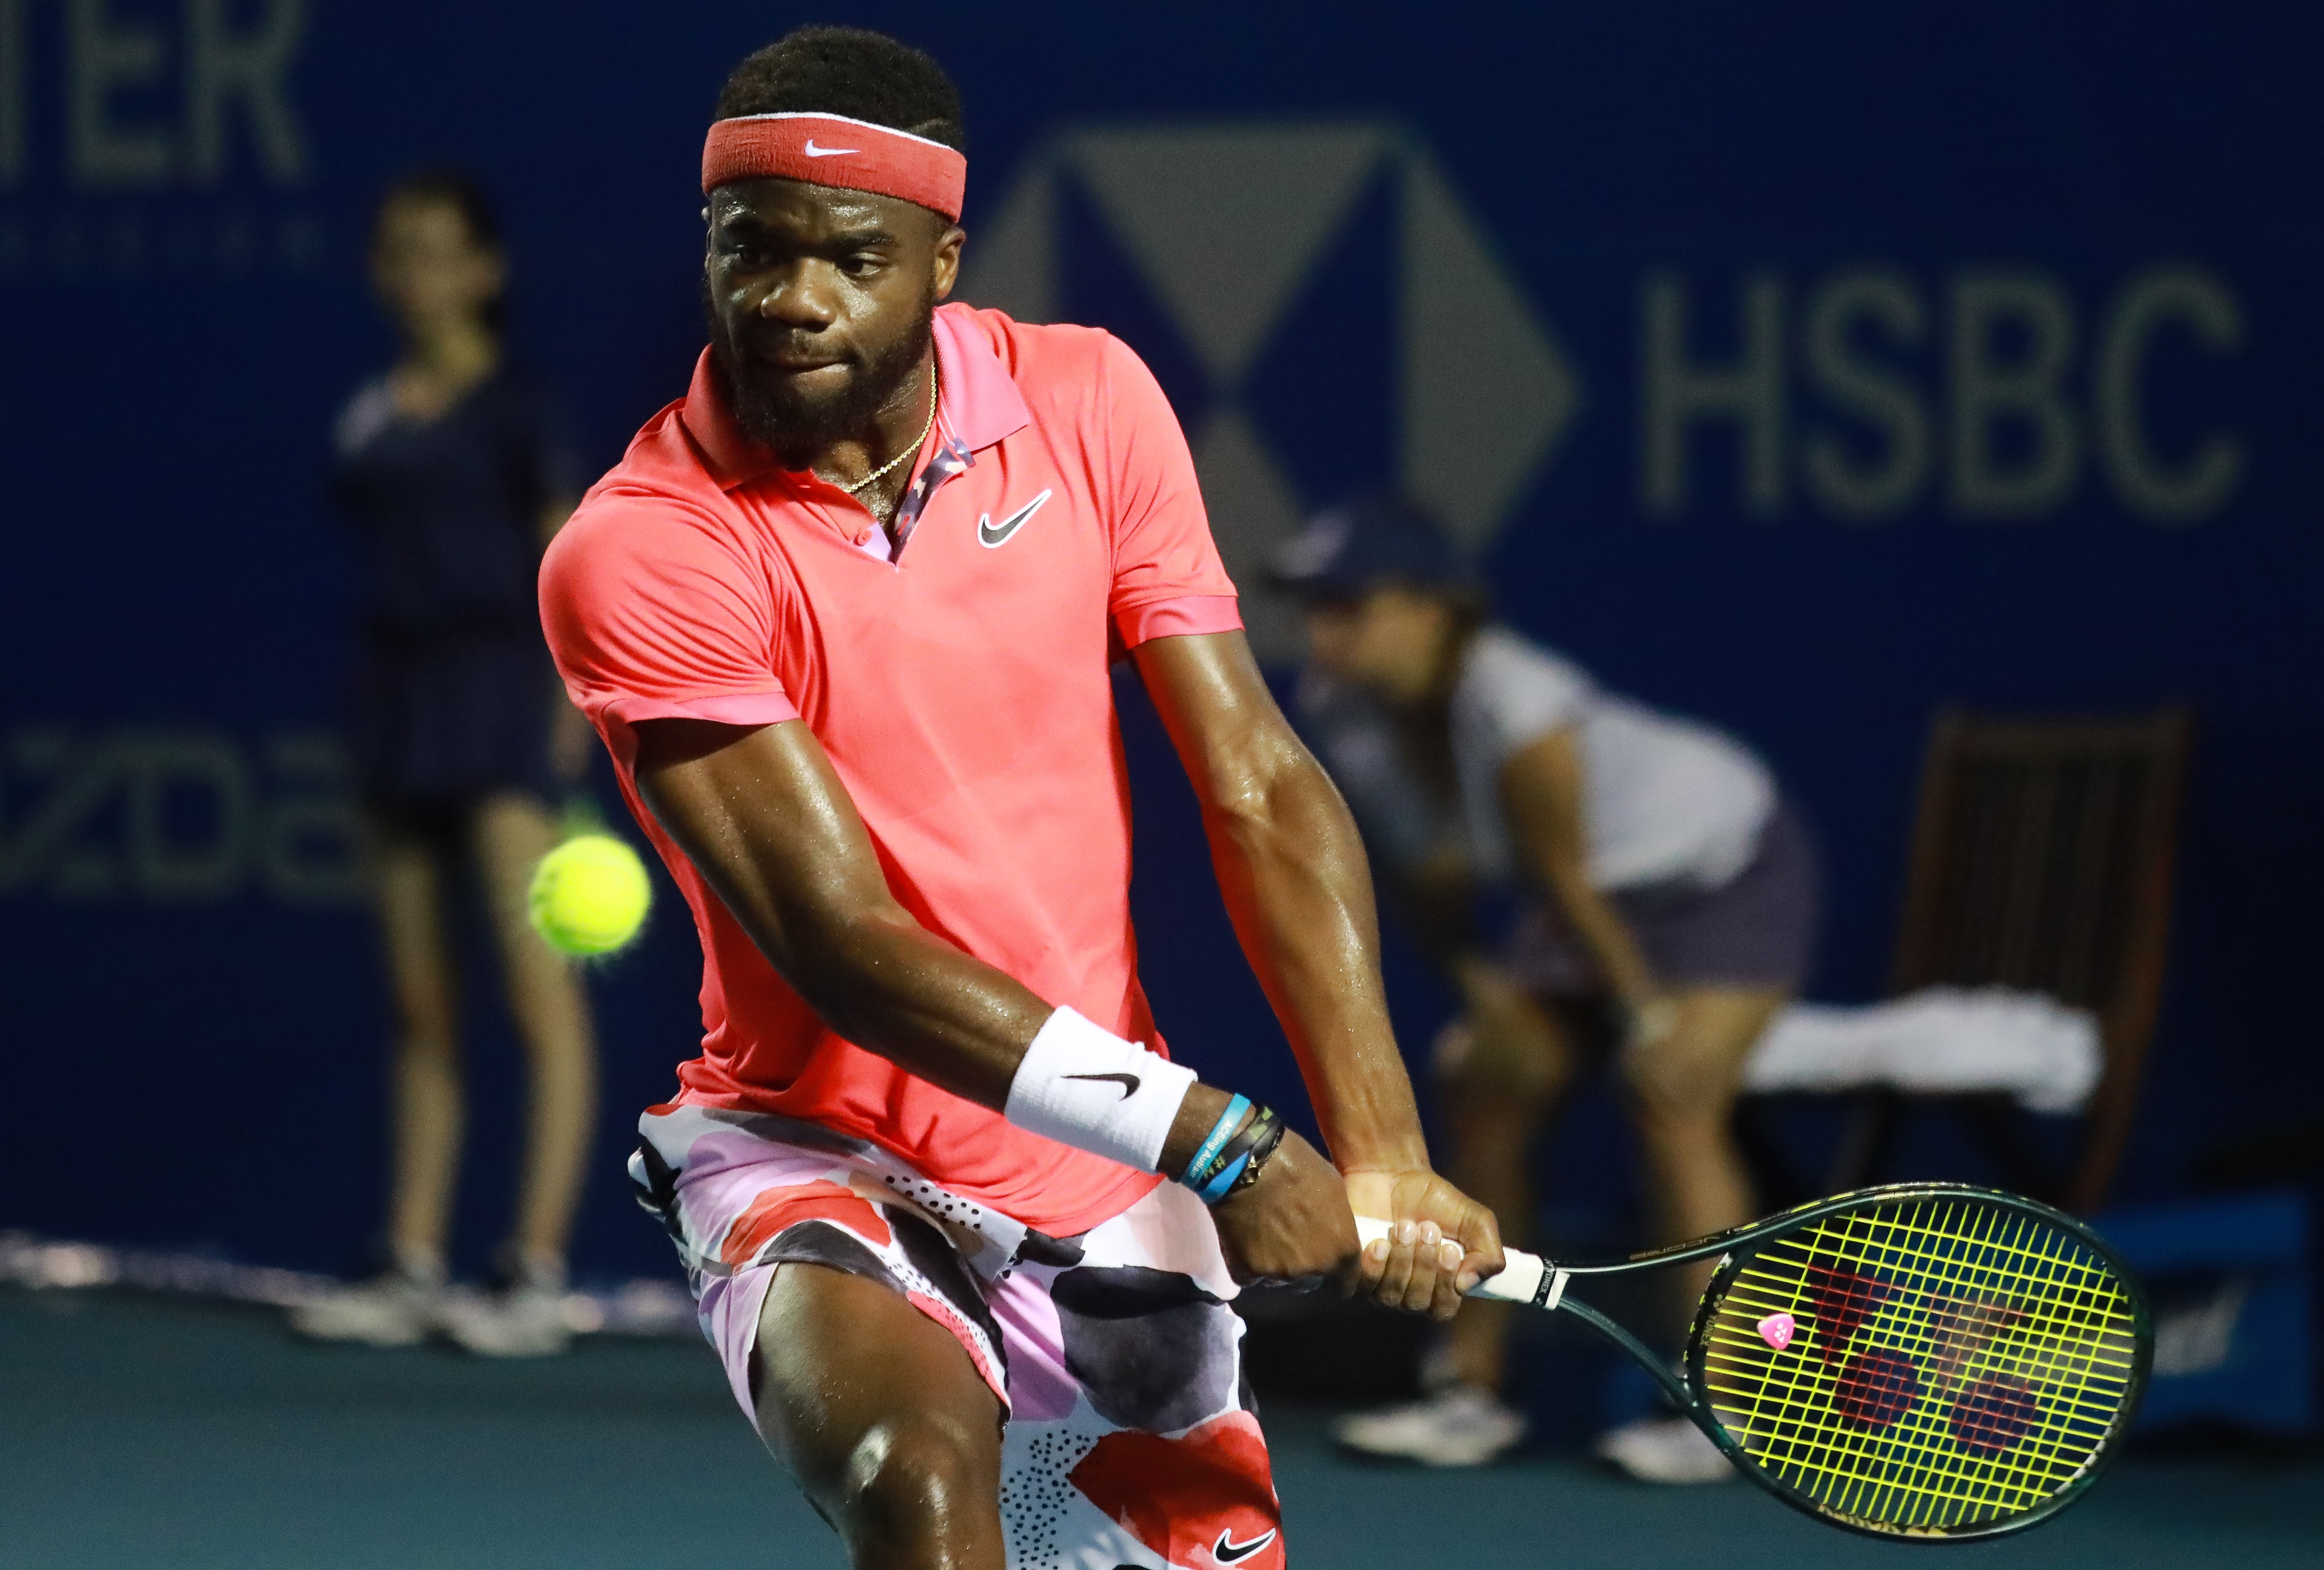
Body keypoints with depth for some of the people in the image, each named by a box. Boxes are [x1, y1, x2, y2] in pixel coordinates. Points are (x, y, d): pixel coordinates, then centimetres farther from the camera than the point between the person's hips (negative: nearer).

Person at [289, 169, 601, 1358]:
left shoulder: (514, 405, -3)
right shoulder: (370, 416, 14)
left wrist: (574, 694, -16)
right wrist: (371, 725, 14)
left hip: (498, 683, -7)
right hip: (398, 683, 7)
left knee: (538, 990, -10)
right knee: (420, 1007, 9)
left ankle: (539, 1276, -11)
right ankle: (415, 1270, 12)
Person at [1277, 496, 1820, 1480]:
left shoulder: (1514, 708, -38)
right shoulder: (1339, 710, -14)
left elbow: (1568, 884, -27)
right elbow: (1429, 876, 1)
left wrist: (1646, 1012, -20)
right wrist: (1480, 990, 5)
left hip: (1726, 871, -8)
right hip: (1610, 890, 8)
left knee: (1672, 1102, -20)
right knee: (1487, 1096, 2)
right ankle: (1473, 1390, 10)